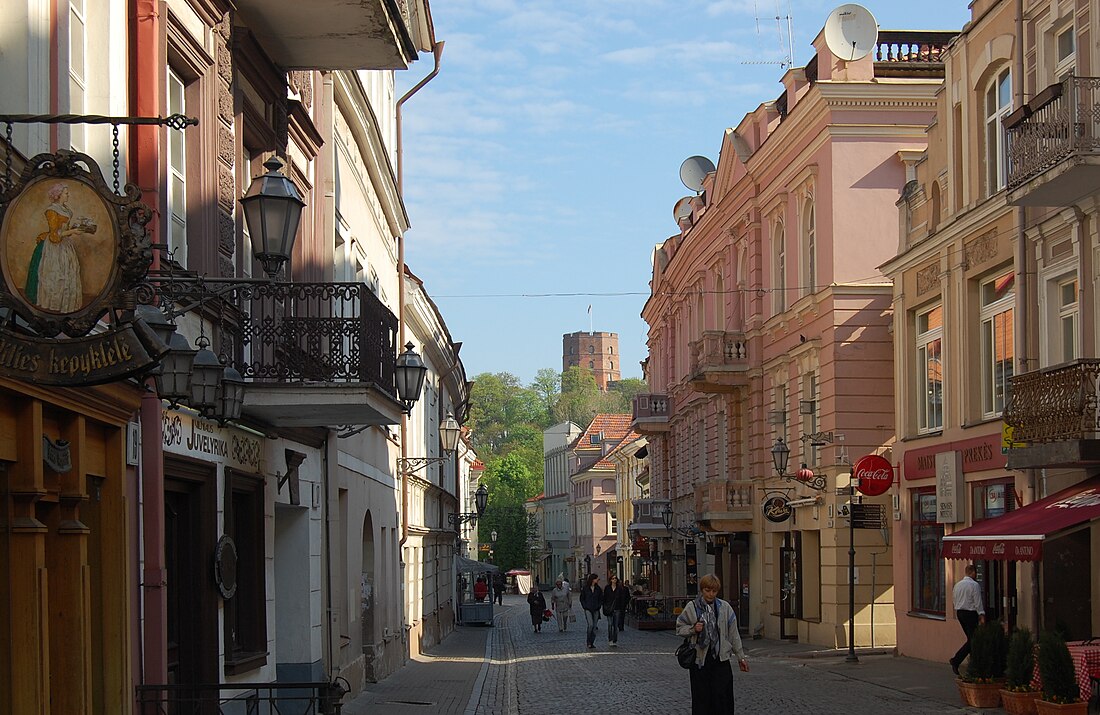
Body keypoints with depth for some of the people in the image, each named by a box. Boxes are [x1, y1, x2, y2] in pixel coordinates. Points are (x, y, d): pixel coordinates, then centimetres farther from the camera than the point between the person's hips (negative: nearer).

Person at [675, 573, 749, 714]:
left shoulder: (725, 607, 4)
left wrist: (740, 656, 11)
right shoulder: (691, 607, 1)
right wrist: (693, 629, -12)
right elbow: (679, 629, 7)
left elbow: (733, 634, 9)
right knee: (701, 699, 3)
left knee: (722, 698, -5)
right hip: (700, 659, 0)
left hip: (721, 659, 0)